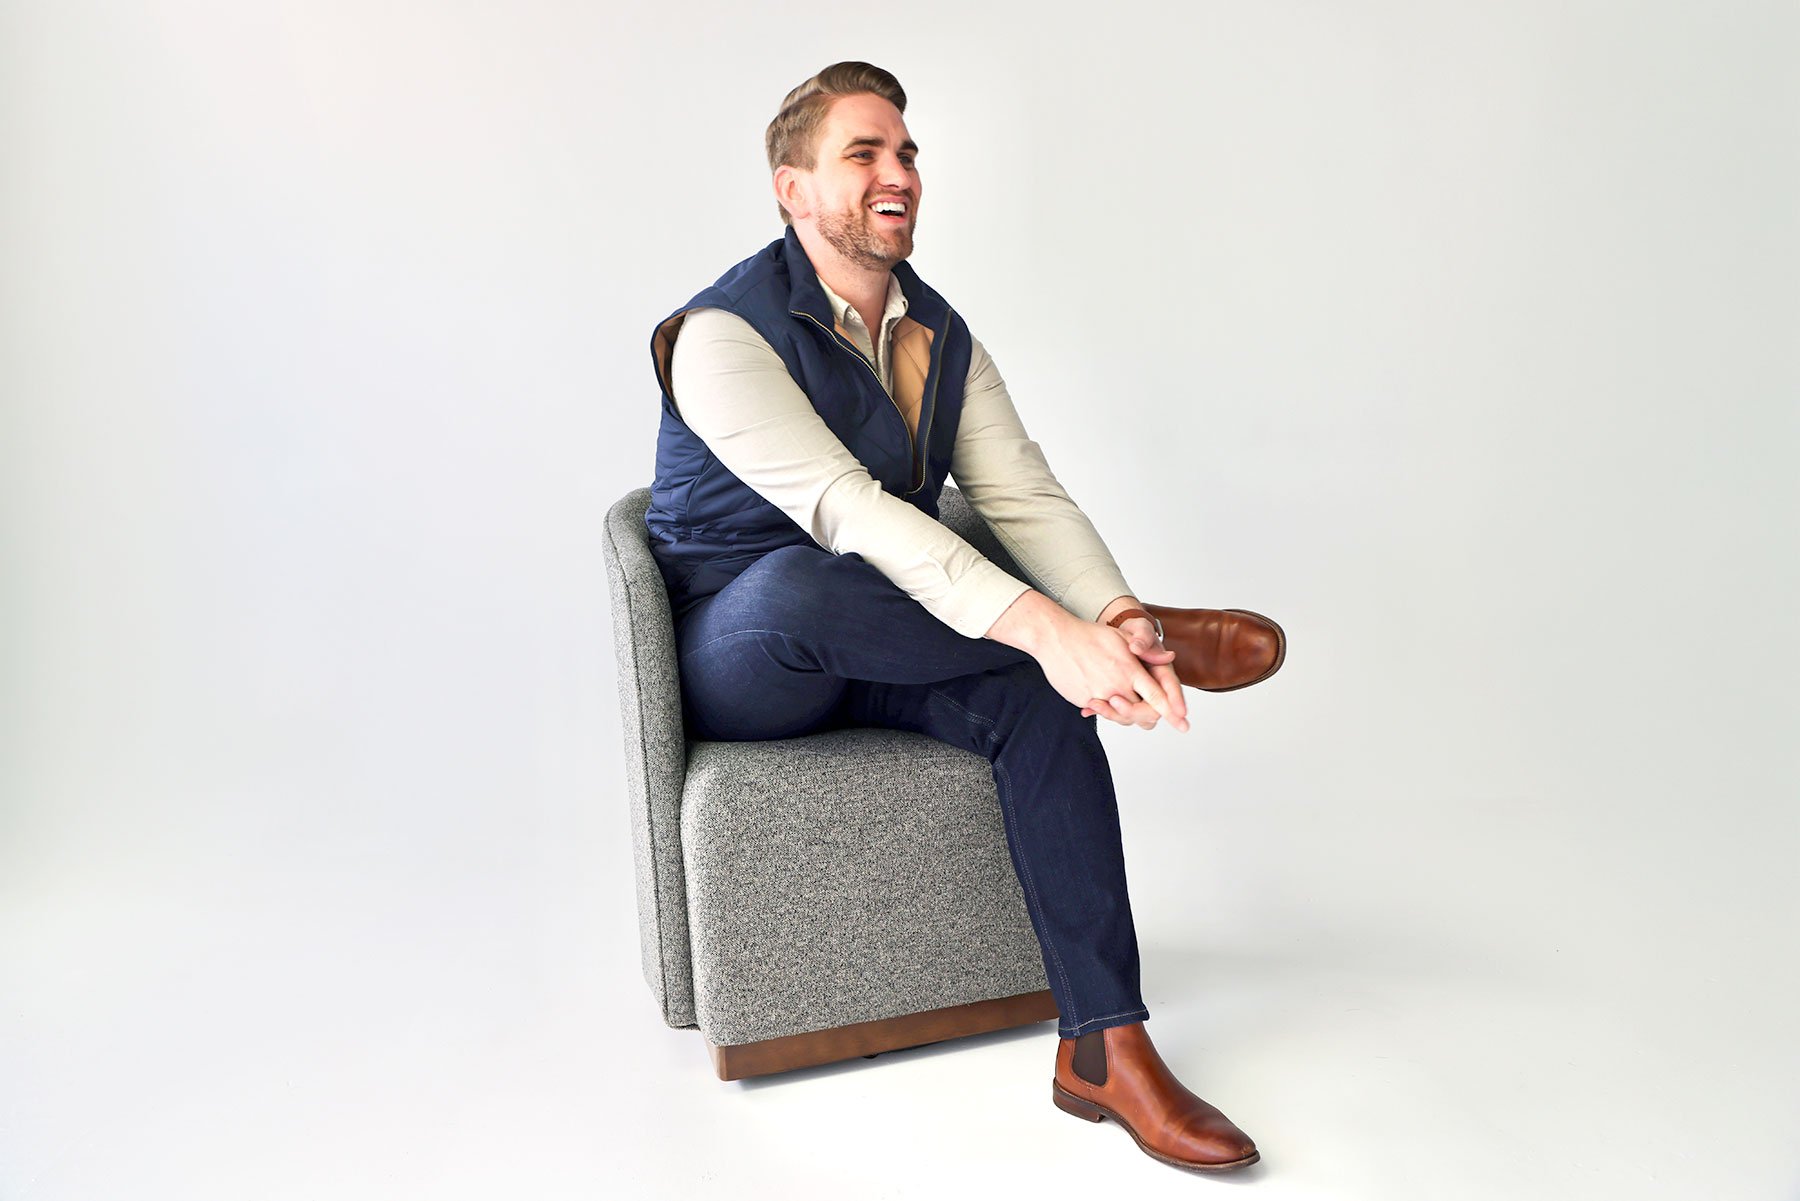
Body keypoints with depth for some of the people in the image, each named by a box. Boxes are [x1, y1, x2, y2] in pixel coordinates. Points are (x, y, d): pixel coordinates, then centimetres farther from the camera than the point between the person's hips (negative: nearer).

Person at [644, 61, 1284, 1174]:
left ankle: (1104, 1047, -20)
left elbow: (1025, 495, -5)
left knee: (1039, 697, -24)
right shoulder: (726, 333, -17)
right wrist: (1048, 627, -42)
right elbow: (843, 507, -32)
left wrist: (1118, 617, -26)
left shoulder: (943, 338, 6)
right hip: (736, 663, -5)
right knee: (794, 587, -39)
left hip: (868, 654, 5)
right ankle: (1165, 632, -24)